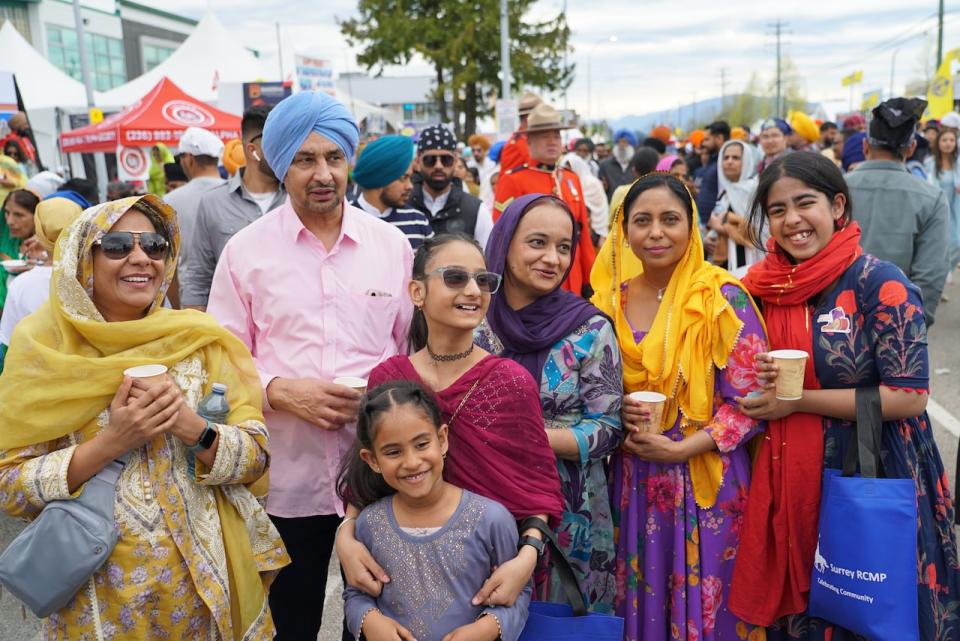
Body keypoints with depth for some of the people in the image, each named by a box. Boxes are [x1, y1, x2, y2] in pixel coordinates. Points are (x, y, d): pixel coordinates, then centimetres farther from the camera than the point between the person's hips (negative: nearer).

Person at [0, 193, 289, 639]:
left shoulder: (199, 339, -4)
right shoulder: (42, 344, -6)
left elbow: (256, 456, -5)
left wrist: (190, 427, -22)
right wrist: (109, 443, -21)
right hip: (100, 593, -1)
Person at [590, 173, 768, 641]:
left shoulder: (723, 298, -10)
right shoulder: (610, 298, 2)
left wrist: (678, 448, -19)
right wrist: (614, 414, -9)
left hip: (705, 483, -3)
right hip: (630, 482, 4)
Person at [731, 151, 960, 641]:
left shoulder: (880, 284, -14)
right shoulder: (763, 286, 2)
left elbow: (910, 397, -17)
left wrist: (796, 401, -17)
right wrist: (761, 384, -9)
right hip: (785, 482, 5)